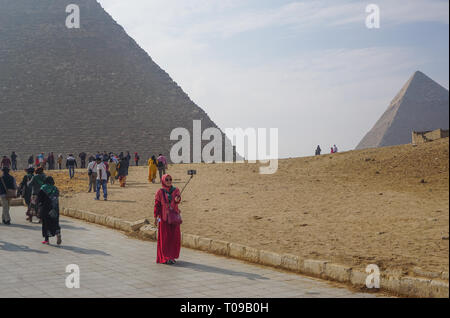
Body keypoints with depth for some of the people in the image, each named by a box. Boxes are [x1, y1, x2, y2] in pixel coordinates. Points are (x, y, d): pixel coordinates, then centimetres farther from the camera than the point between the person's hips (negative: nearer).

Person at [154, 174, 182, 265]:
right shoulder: (160, 192, -2)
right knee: (165, 238, -1)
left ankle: (172, 256, 18)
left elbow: (178, 198, -16)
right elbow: (157, 205, -1)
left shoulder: (175, 190, 3)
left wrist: (177, 199, -41)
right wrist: (156, 218, -5)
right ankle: (165, 258, 5)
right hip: (164, 217, -3)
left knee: (175, 237, 4)